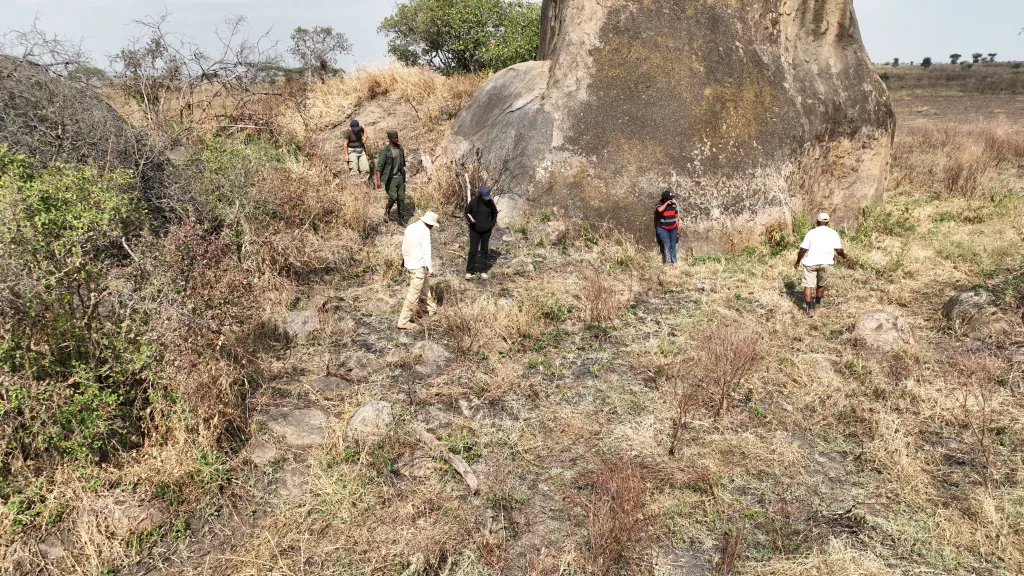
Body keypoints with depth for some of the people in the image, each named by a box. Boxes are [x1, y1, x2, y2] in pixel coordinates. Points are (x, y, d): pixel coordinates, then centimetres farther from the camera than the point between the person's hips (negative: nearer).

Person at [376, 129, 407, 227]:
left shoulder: (400, 148, 6)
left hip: (400, 177, 5)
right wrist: (378, 180, -23)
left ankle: (401, 220, 13)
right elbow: (379, 166, -16)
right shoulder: (385, 150, -13)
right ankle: (387, 211, 17)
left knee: (401, 198, 4)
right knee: (393, 197, -14)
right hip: (390, 178, -5)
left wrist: (404, 176, 21)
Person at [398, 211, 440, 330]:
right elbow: (427, 252, -19)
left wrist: (405, 259, 27)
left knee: (425, 286, 27)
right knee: (414, 294, -3)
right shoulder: (425, 231, -17)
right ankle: (403, 321, -2)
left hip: (409, 263, 9)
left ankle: (432, 308, 46)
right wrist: (431, 269, -12)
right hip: (418, 266, -9)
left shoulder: (410, 228, 6)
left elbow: (404, 247, 15)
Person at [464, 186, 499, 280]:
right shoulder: (473, 202, -13)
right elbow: (467, 212, 1)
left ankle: (481, 270, 20)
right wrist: (470, 219, -18)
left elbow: (494, 212, 12)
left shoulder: (490, 202, -6)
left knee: (484, 250, 9)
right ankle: (469, 271, 5)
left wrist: (492, 223, 3)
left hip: (486, 230, 3)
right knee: (473, 250, -4)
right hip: (475, 230, -3)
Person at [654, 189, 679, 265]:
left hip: (673, 229, 4)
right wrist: (667, 203, -25)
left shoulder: (674, 205, 2)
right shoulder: (659, 205, -10)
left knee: (673, 246, 9)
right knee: (667, 245, -17)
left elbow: (676, 217, 10)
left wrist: (678, 229, 12)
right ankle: (668, 262, -17)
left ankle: (674, 262, 18)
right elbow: (660, 210, -36)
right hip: (663, 229, -4)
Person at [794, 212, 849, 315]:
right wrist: (844, 255, 23)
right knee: (822, 284, 22)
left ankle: (809, 308, -6)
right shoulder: (833, 233, 4)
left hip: (811, 262, -1)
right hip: (826, 262, 2)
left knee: (808, 284, 3)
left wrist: (798, 262, 11)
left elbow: (803, 249, -1)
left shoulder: (811, 232, 3)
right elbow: (839, 250, 1)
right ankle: (817, 303, 36)